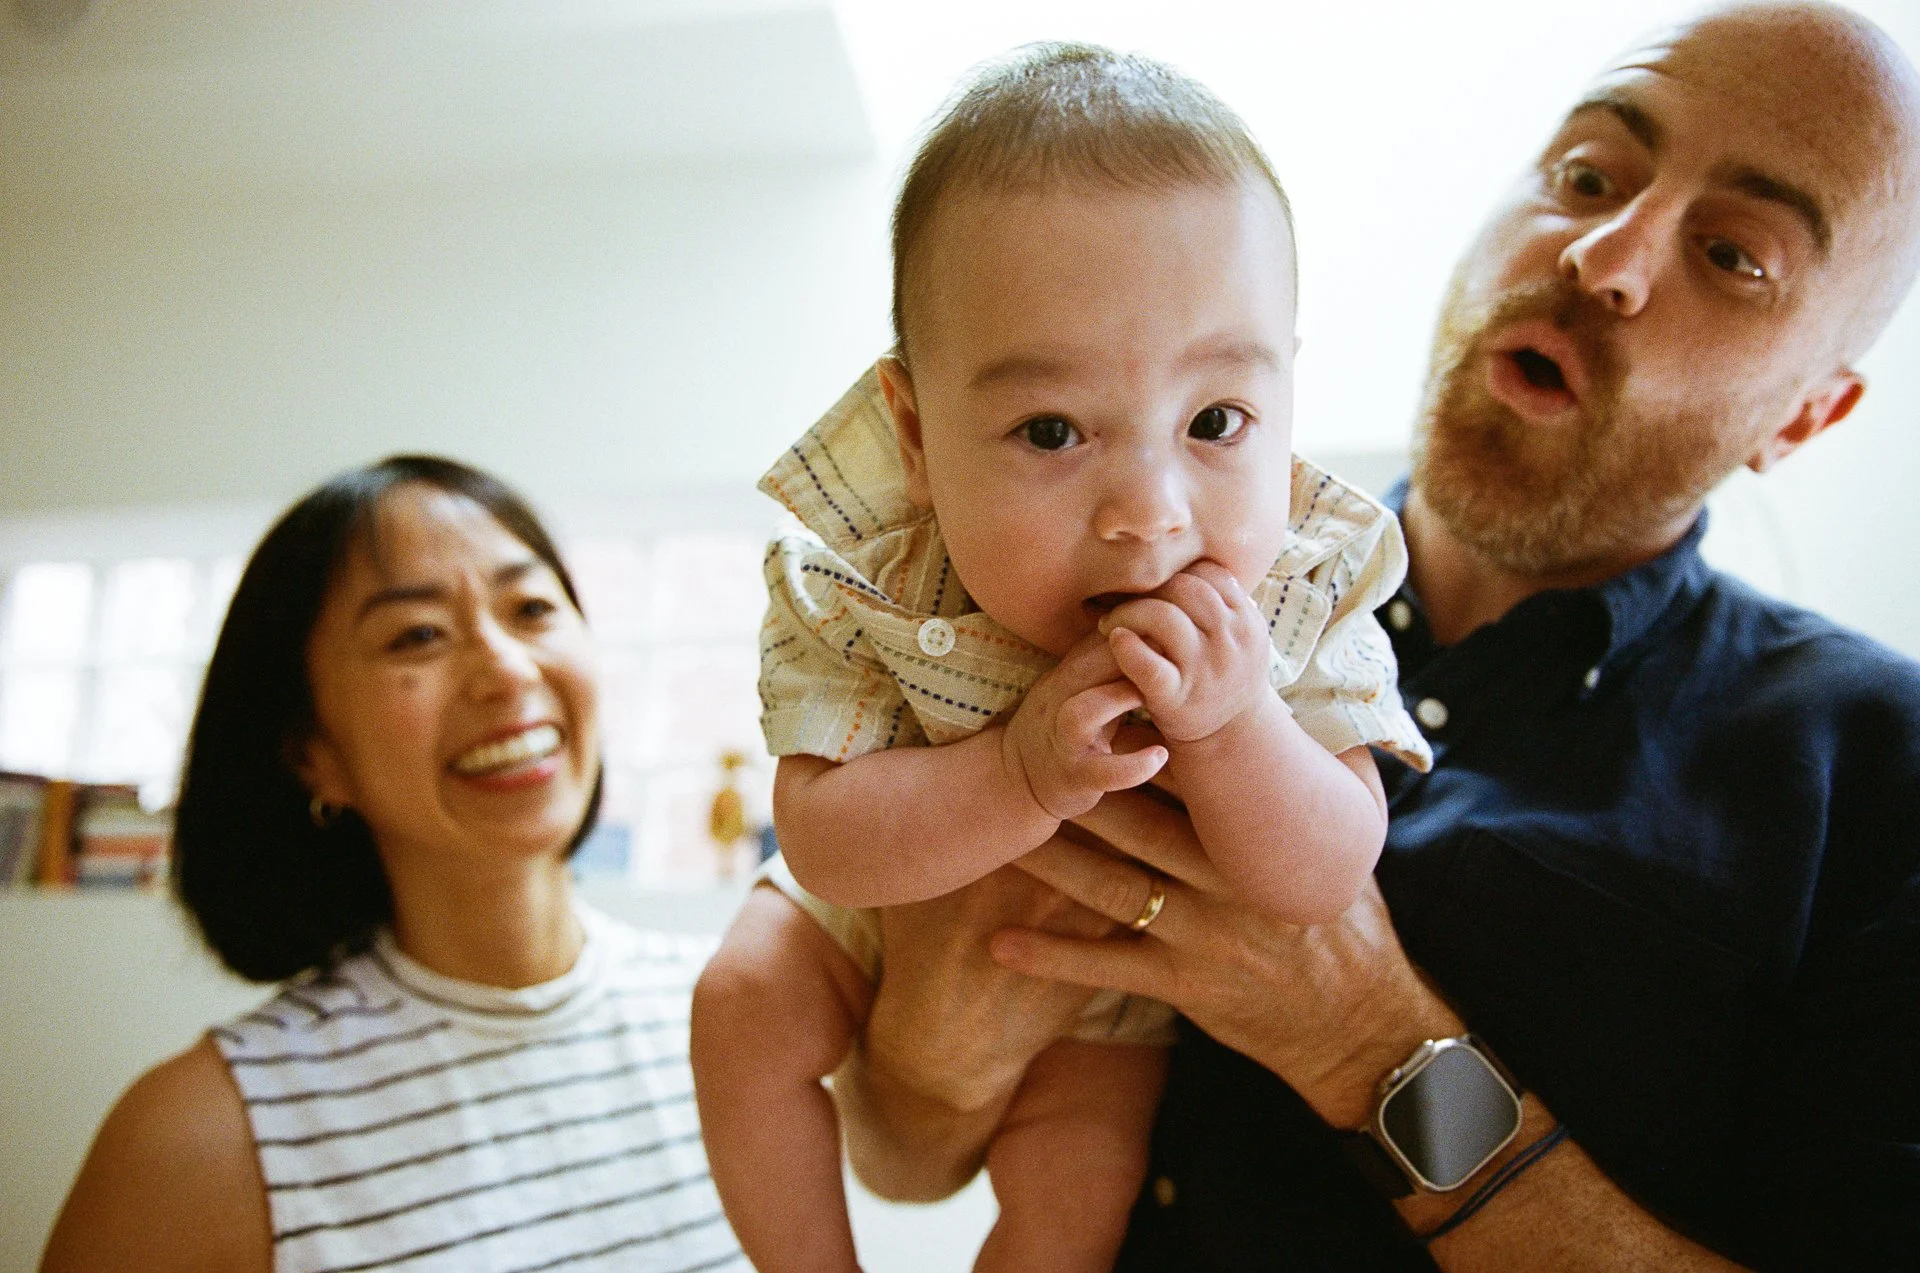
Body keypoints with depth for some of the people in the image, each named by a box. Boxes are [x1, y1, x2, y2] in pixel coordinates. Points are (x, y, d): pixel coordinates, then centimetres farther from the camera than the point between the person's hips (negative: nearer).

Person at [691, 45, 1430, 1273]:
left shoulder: (1299, 602, -29)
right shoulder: (861, 588, -31)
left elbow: (1329, 877, -30)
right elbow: (823, 839, -33)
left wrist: (1230, 725, -49)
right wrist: (1021, 775, -49)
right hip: (885, 916, 1)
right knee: (745, 1011, -9)